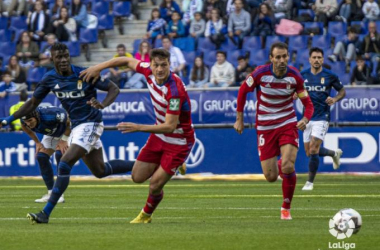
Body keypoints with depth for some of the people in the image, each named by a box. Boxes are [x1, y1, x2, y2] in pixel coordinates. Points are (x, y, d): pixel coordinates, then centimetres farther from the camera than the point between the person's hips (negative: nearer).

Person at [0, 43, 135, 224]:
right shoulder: (49, 79, -2)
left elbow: (114, 88, -11)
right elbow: (32, 103, 7)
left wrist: (103, 105, -31)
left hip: (90, 125, -7)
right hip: (76, 127, 7)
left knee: (64, 165, -19)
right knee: (100, 171, 16)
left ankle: (46, 213, -16)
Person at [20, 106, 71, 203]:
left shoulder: (50, 116, -43)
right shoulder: (25, 121, -26)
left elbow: (70, 121, -27)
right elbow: (26, 128, 1)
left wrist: (64, 140, -22)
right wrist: (37, 142, -2)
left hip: (67, 132, -6)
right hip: (51, 135, 6)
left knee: (60, 155, -24)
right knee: (41, 157, -7)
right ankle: (51, 192, 1)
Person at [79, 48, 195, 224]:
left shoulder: (175, 90, -34)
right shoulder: (149, 72, -12)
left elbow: (170, 127, -35)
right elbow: (128, 61, 8)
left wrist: (138, 128, -40)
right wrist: (98, 67, 2)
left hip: (178, 142, -7)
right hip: (159, 135, 7)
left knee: (155, 186, -7)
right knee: (137, 177, 10)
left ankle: (146, 215, 26)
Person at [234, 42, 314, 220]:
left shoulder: (295, 76, -9)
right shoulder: (260, 73, -13)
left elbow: (308, 104, -2)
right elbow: (243, 91, 4)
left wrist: (305, 120, -24)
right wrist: (239, 119, 6)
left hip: (288, 125, 0)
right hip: (265, 127, 0)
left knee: (288, 167, -21)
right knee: (271, 177, -2)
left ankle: (286, 208, 0)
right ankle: (277, 165, 39)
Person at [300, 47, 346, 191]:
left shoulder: (330, 76, -4)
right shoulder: (302, 75, 2)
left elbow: (342, 91, 8)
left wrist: (335, 99, -13)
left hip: (322, 117, -4)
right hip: (308, 118, 4)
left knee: (313, 149, -15)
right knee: (309, 152, 10)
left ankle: (310, 182, -3)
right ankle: (334, 153, 40)